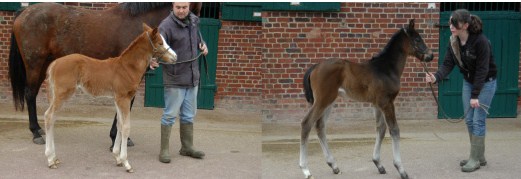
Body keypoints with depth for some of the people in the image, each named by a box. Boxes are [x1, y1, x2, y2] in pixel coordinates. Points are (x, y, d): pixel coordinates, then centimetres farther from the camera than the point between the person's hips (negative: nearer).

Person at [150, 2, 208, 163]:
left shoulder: (194, 19, 6)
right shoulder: (166, 25, -16)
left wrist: (203, 44, 6)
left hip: (193, 77, 7)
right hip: (175, 79, -7)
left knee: (189, 115, 15)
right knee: (170, 115, -2)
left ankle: (187, 147, 28)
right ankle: (164, 150, 8)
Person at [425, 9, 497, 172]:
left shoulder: (480, 41, -27)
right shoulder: (453, 42, -9)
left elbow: (482, 70, -26)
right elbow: (448, 64, -12)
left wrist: (475, 95, -25)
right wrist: (436, 78, -33)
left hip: (485, 82, -7)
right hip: (468, 81, 7)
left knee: (478, 120, -6)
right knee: (469, 120, 8)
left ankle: (475, 159, 1)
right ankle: (479, 156, 21)